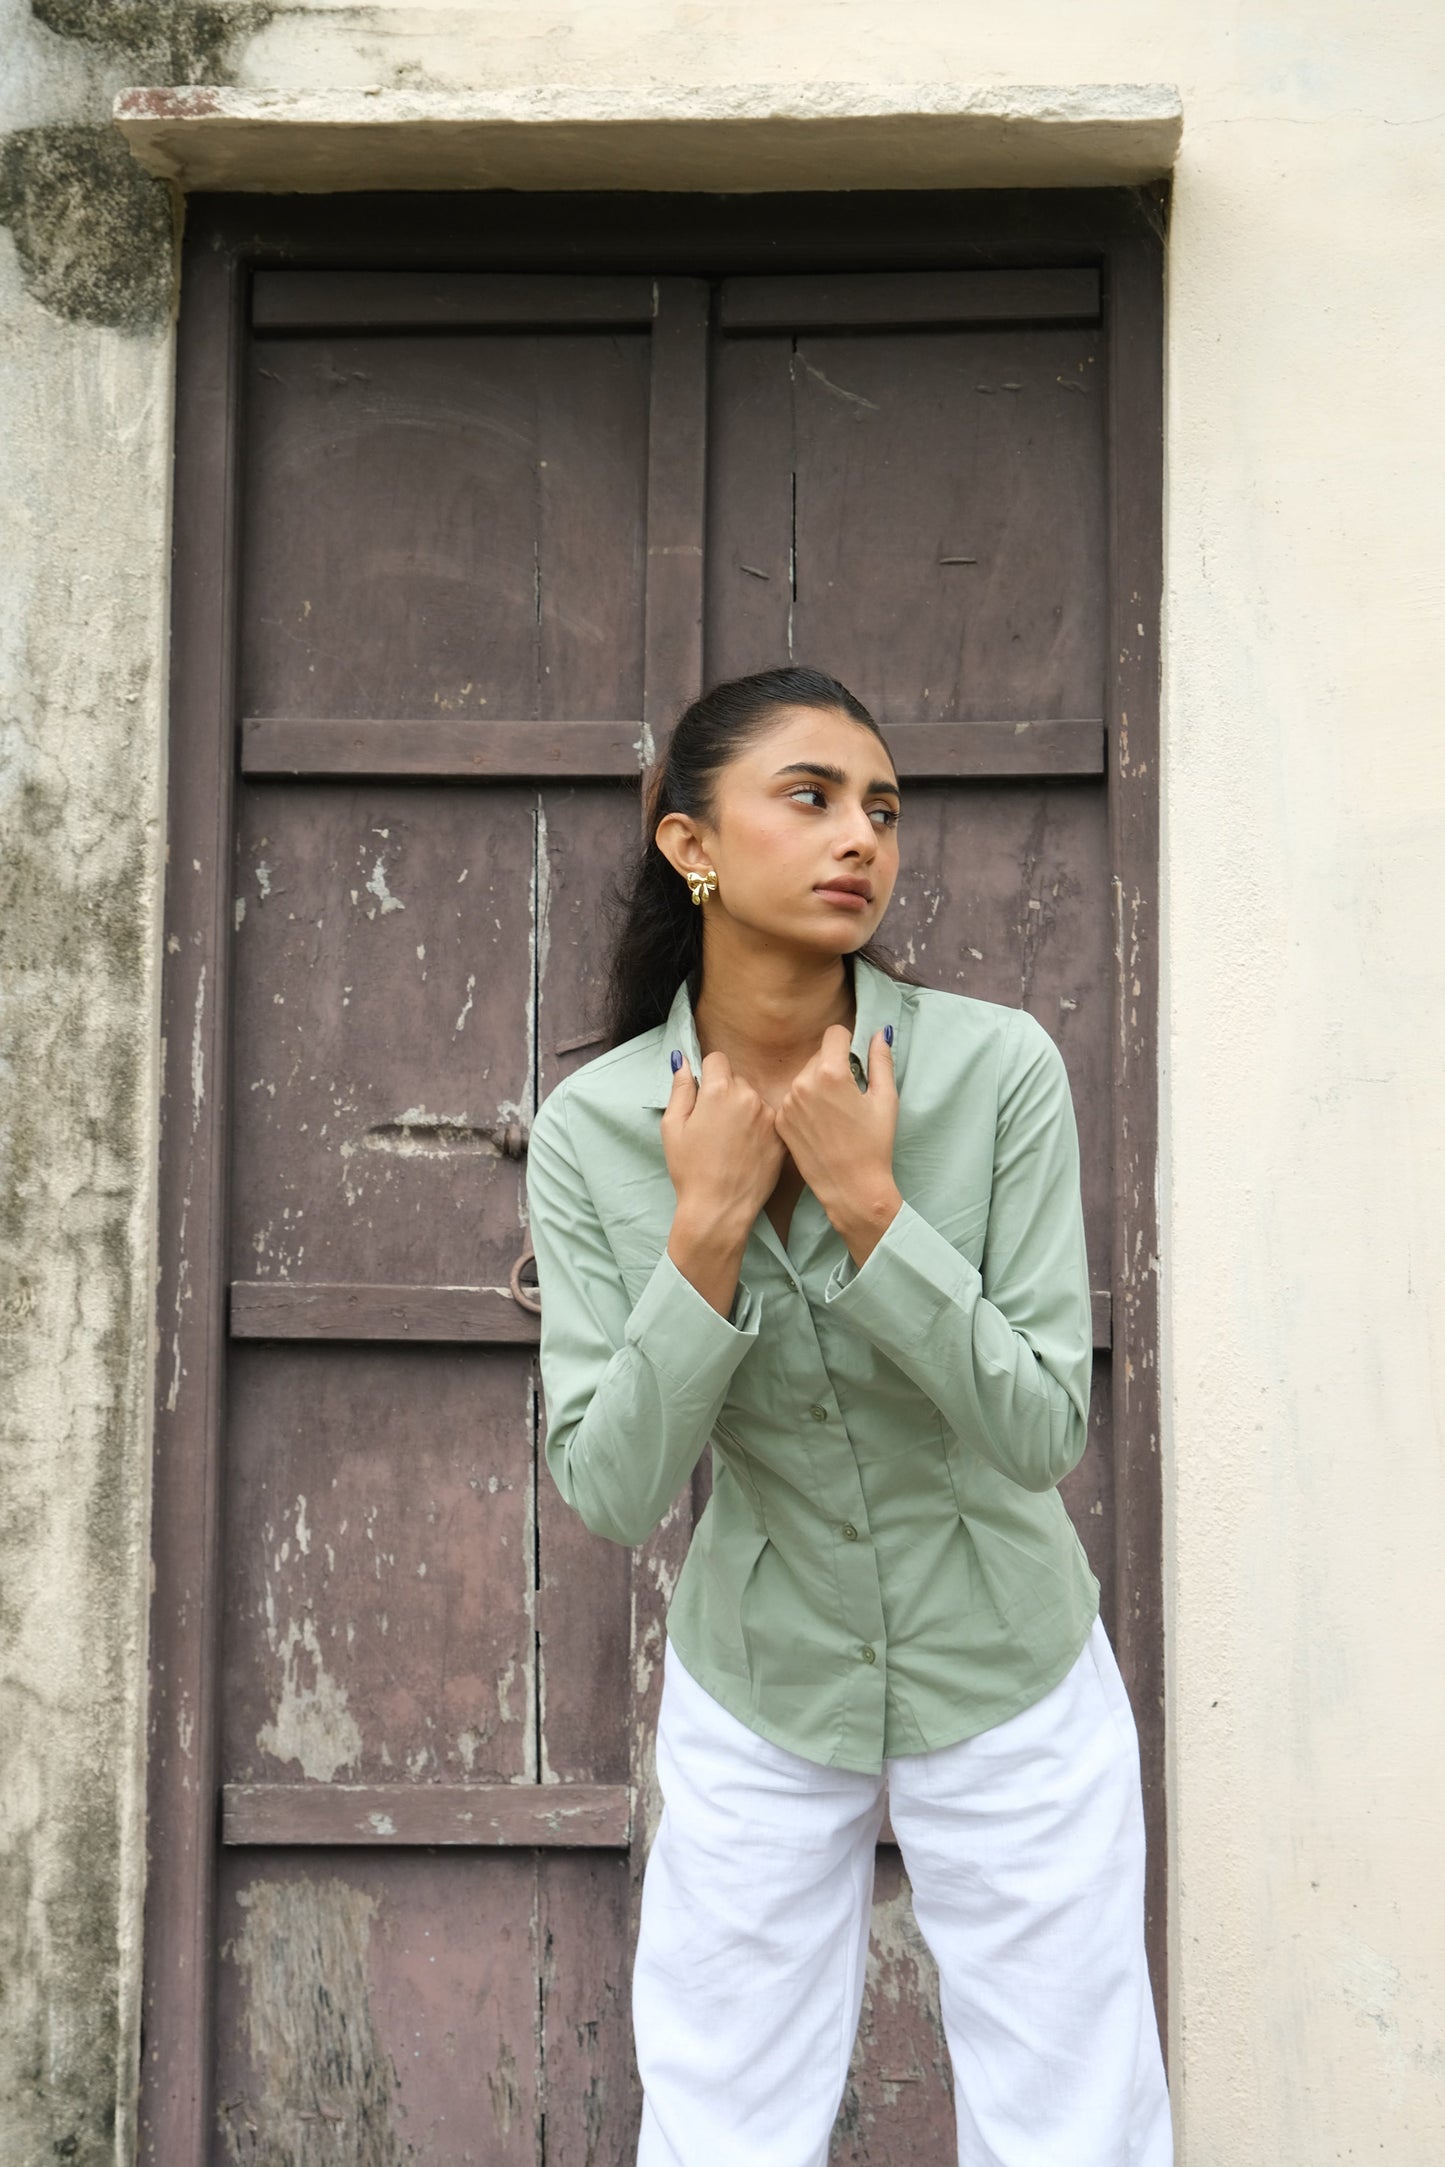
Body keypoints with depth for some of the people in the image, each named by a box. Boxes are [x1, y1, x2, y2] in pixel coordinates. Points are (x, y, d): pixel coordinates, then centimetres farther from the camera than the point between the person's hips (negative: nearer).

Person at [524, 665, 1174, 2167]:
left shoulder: (998, 1067, -18)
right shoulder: (591, 1128, -13)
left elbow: (1044, 1435, -18)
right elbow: (609, 1494, -15)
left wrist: (866, 1203, -28)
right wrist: (708, 1226, -25)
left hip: (1009, 1690, 0)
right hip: (757, 1700, 1)